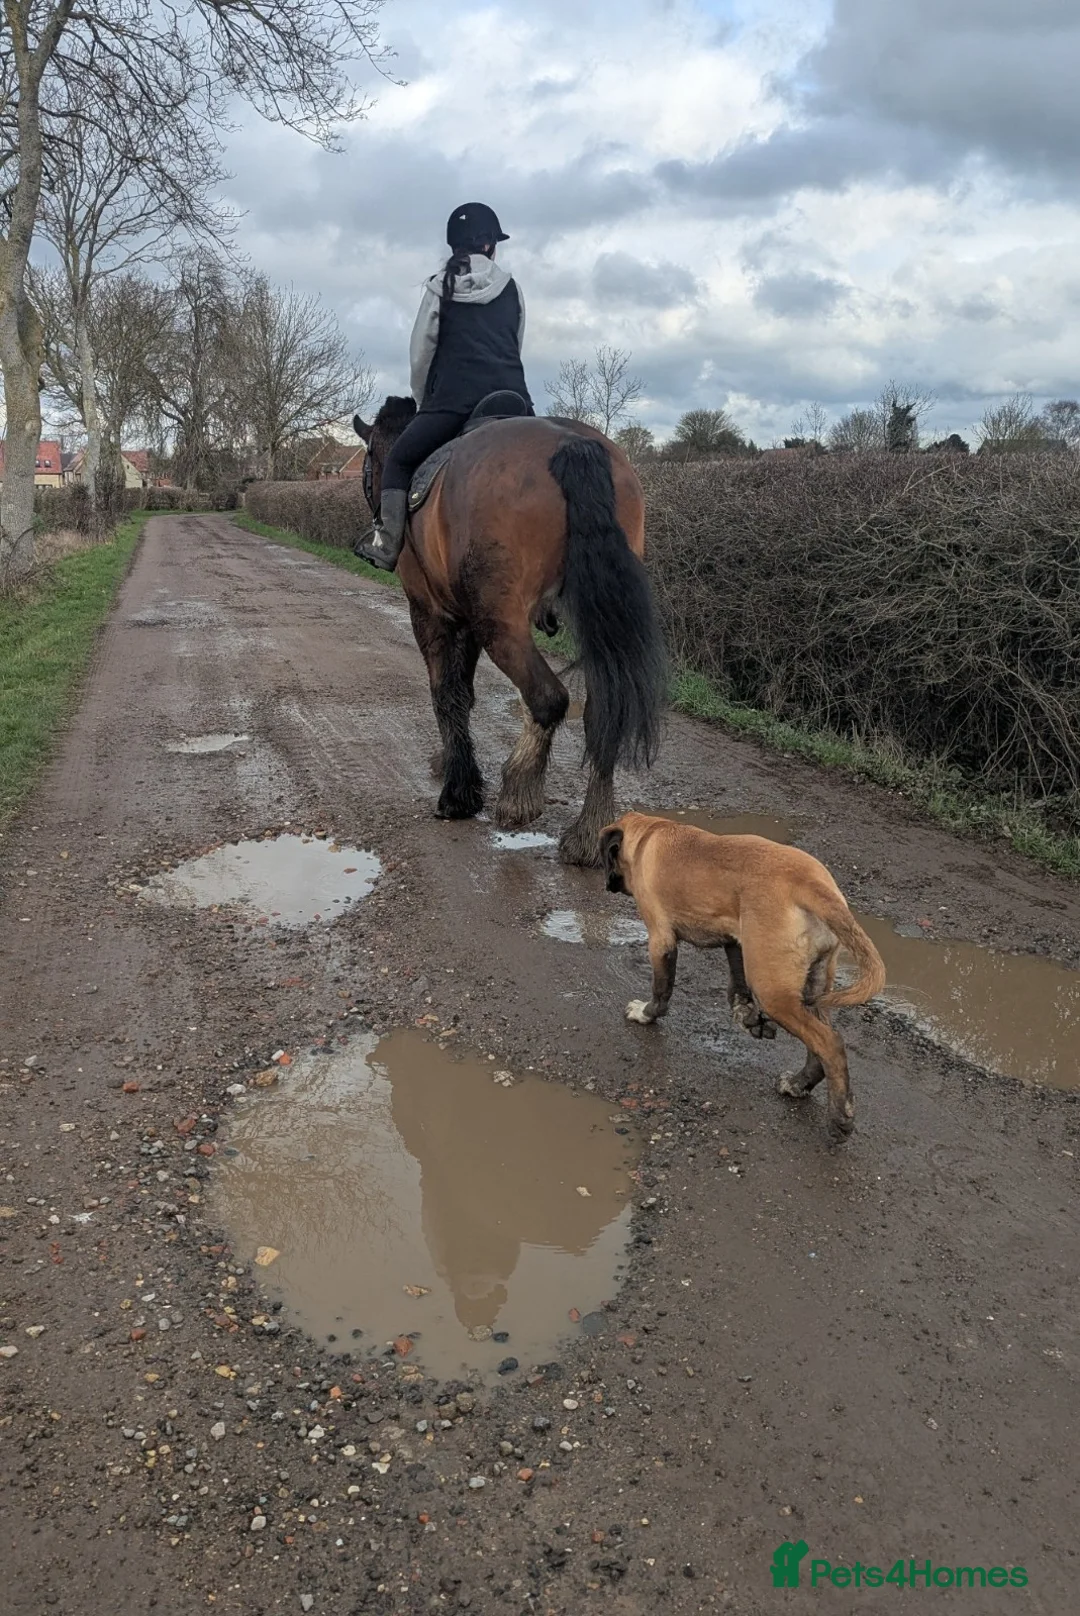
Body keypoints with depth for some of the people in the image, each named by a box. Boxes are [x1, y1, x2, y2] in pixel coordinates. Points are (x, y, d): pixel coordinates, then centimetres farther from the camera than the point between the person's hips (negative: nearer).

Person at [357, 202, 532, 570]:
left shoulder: (440, 287, 8)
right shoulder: (511, 288, 13)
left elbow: (420, 355, 8)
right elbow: (516, 348, 17)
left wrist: (423, 402, 20)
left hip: (454, 398, -2)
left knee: (399, 460, 11)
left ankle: (387, 543, -3)